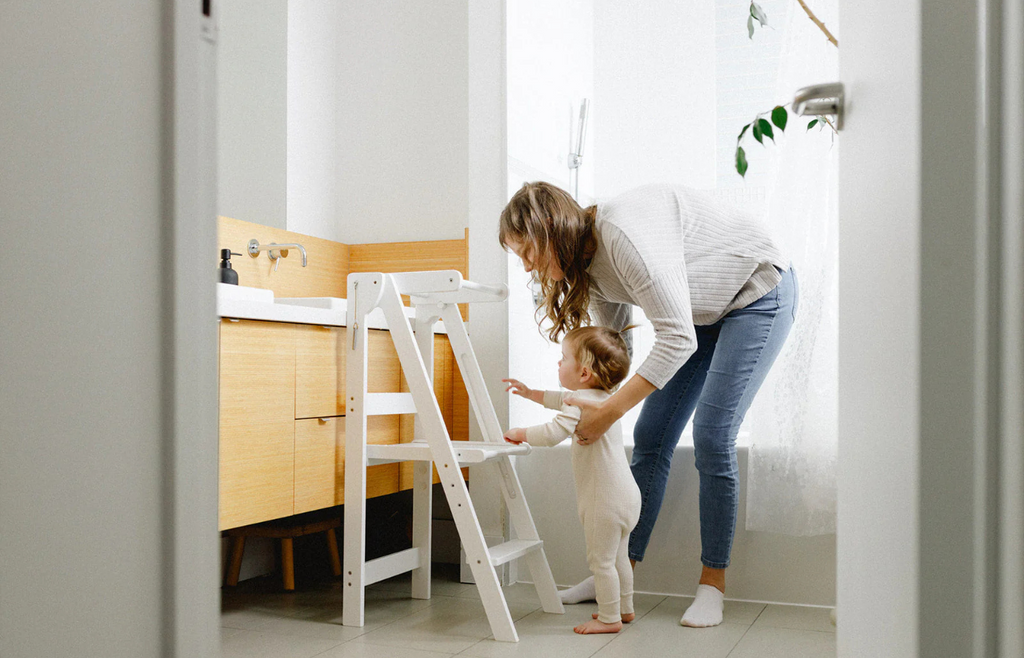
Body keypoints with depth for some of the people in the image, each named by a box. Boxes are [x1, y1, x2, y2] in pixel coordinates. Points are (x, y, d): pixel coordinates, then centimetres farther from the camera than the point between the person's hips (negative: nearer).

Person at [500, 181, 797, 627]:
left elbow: (677, 338, -35)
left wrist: (611, 409, -33)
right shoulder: (589, 265, -6)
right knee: (650, 439, 2)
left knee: (711, 439, -15)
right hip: (705, 312, 8)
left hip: (760, 294, -8)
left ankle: (712, 583, 0)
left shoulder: (625, 234, -34)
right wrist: (590, 407, -7)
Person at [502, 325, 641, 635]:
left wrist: (520, 433, -13)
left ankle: (609, 618, 10)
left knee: (601, 560, 2)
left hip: (605, 500, -10)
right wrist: (530, 393, 35)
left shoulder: (583, 403, -21)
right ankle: (624, 608, 35)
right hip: (625, 495, 10)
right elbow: (563, 400, 30)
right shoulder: (601, 397, 12)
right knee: (617, 556, 23)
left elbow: (552, 433, -31)